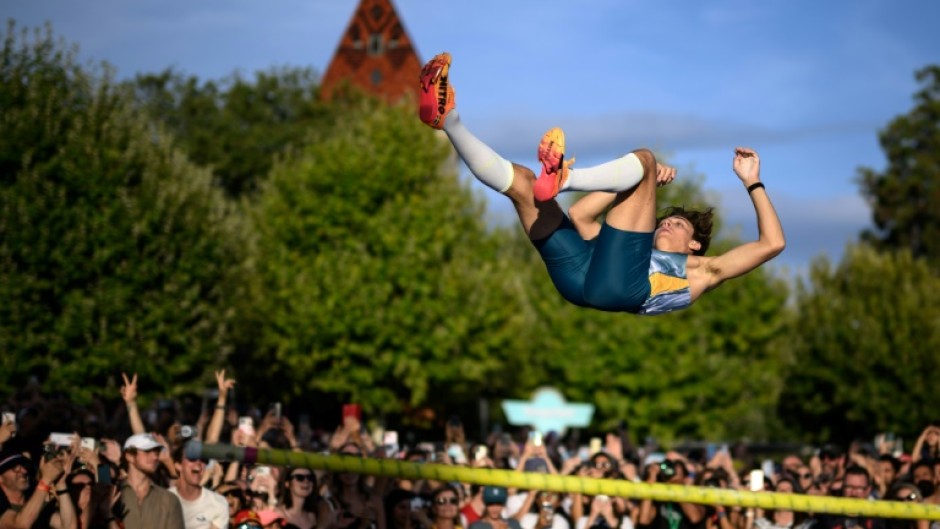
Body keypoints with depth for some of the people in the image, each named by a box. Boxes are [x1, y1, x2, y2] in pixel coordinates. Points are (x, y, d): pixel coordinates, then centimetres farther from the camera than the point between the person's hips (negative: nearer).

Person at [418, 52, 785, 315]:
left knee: (644, 158, -3)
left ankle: (563, 178, -30)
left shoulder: (703, 268, 36)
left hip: (620, 280, -5)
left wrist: (752, 183, 35)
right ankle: (448, 119, -13)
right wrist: (645, 185, 44)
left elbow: (772, 244, 28)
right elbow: (580, 215, 44)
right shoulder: (643, 252, 45)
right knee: (521, 179, 9)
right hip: (579, 275, 5)